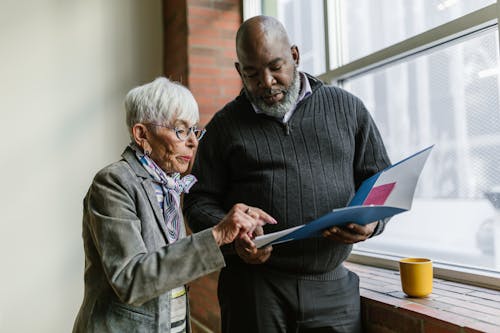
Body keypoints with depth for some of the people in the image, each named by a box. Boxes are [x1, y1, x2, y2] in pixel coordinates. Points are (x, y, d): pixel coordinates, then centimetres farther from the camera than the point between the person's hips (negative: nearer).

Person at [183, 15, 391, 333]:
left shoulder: (347, 108, 8)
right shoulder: (225, 125, 6)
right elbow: (199, 201, 6)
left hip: (333, 286, 1)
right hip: (253, 288, 0)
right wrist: (233, 236, -13)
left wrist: (371, 222, -11)